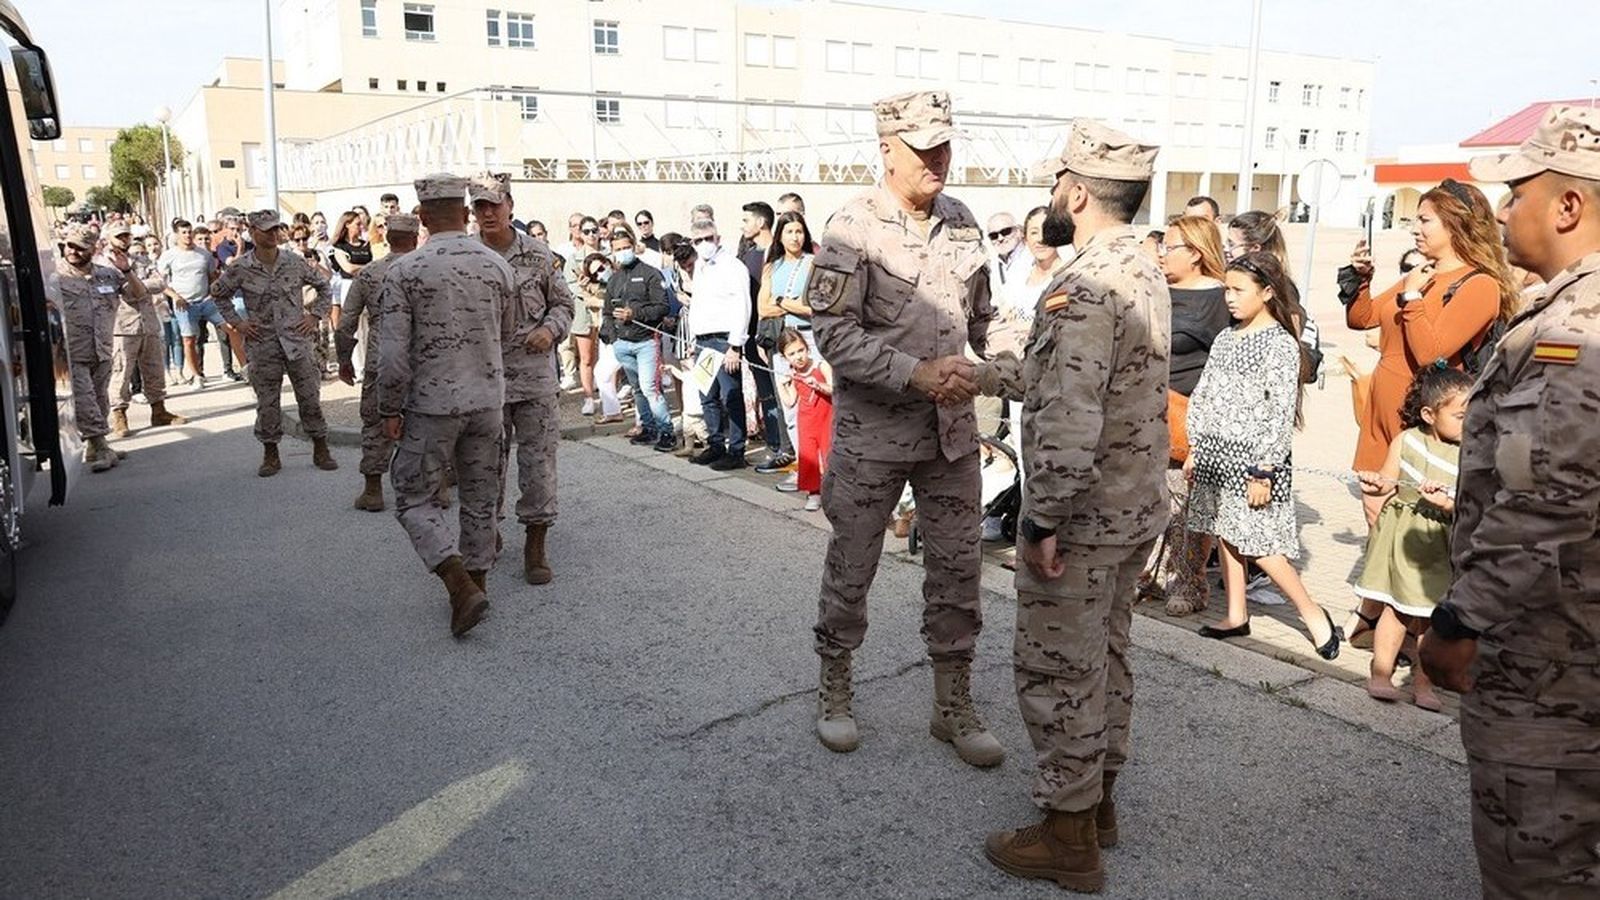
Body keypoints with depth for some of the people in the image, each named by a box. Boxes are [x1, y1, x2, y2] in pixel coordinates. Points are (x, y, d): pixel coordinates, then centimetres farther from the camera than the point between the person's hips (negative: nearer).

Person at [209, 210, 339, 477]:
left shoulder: (295, 262, -1)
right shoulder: (240, 269, -2)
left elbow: (323, 287, 12)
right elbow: (218, 295, 13)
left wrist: (315, 315, 2)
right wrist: (237, 323, 5)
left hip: (298, 341, 0)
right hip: (264, 346, 0)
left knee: (310, 398, 4)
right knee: (267, 403, 5)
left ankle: (320, 450, 17)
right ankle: (270, 456, 19)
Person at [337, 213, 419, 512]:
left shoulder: (367, 274, 5)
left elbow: (345, 325, 7)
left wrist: (345, 360, 18)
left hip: (380, 363, 1)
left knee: (376, 424, 10)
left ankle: (373, 490, 12)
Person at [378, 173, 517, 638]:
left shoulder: (405, 270, -11)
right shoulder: (498, 266, 0)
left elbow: (394, 351, -12)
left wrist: (389, 409, -1)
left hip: (432, 405, -4)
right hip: (488, 401, 4)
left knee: (415, 499, 8)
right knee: (480, 501, 15)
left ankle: (463, 588, -5)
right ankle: (476, 584, 25)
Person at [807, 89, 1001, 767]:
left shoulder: (961, 222, 7)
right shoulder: (853, 227, -11)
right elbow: (834, 333, -16)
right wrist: (915, 374, -24)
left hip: (953, 430, 5)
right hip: (873, 431, -5)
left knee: (956, 569, 10)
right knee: (851, 568, 8)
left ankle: (953, 705, 25)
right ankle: (834, 693, 28)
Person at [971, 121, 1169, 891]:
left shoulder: (1082, 287, -23)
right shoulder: (1143, 272, 9)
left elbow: (1068, 419, -29)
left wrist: (1043, 522, -22)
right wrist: (977, 374, 18)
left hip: (1081, 517, -10)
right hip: (1134, 508, 10)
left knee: (1056, 672, 3)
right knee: (1104, 658, 20)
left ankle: (1067, 838, 16)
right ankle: (1097, 803, 35)